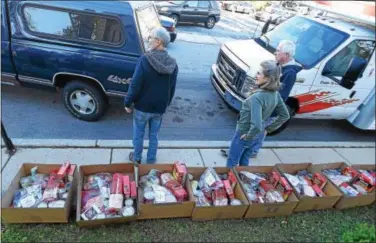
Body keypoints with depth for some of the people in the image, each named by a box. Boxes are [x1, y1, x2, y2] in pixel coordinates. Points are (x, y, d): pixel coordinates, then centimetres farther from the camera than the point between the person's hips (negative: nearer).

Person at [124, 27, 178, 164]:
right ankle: (151, 161, 36)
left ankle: (136, 158, 37)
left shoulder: (145, 60, -21)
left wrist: (128, 103, -4)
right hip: (160, 108, 4)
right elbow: (172, 89, 4)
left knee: (138, 135, 18)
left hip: (142, 107, -3)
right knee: (153, 136, 21)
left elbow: (135, 85, -18)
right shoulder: (173, 64, -5)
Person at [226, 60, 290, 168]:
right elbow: (284, 115, 4)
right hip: (256, 136, 8)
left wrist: (248, 136, -20)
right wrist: (269, 128, 8)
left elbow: (256, 126, -39)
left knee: (232, 163, 15)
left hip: (243, 135, -8)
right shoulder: (275, 94, -7)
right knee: (244, 161, 27)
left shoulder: (256, 97, -33)